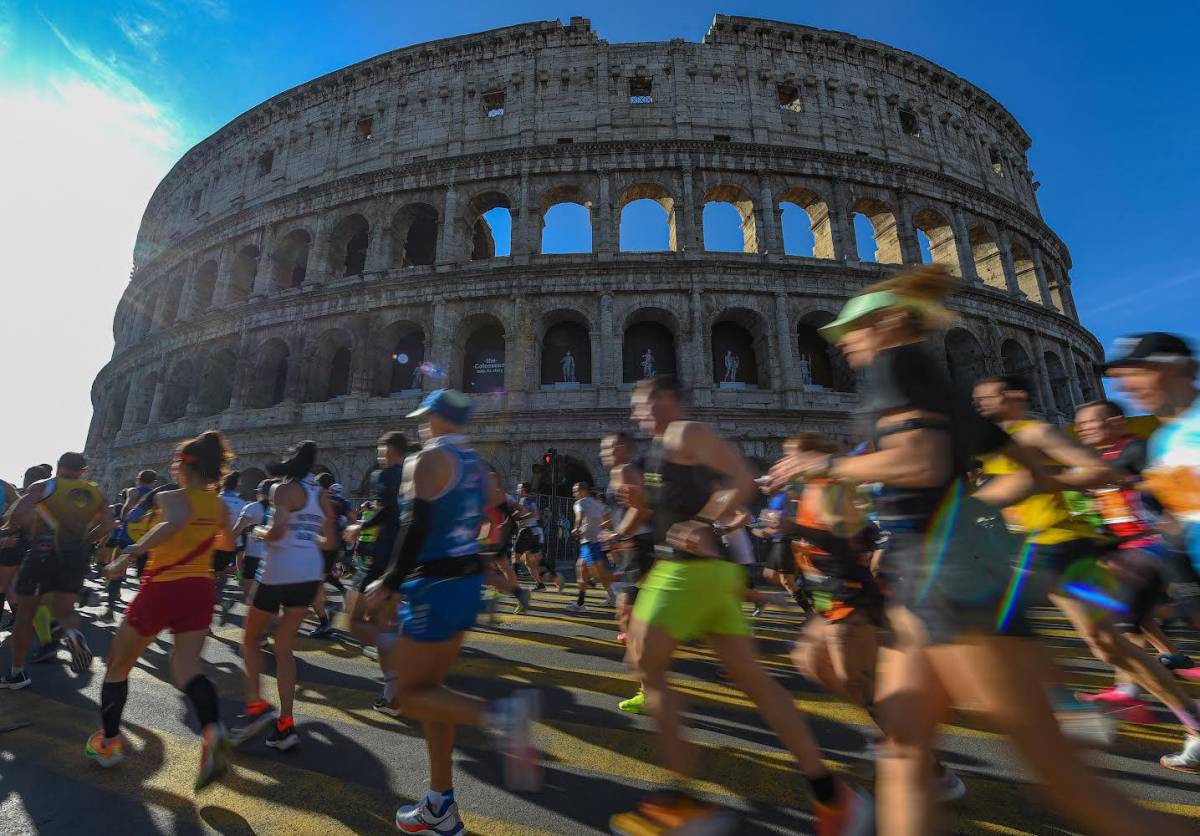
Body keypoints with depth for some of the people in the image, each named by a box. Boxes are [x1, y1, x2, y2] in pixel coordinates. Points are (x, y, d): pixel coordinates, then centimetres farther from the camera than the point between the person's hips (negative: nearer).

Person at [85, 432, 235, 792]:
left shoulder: (170, 497, -10)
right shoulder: (220, 506, 7)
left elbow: (175, 523, -34)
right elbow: (227, 543, 23)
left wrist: (131, 554, -30)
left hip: (162, 589, -4)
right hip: (201, 589, 4)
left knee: (118, 665, 21)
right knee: (186, 668, 3)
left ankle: (108, 742, 33)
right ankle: (212, 729, -22)